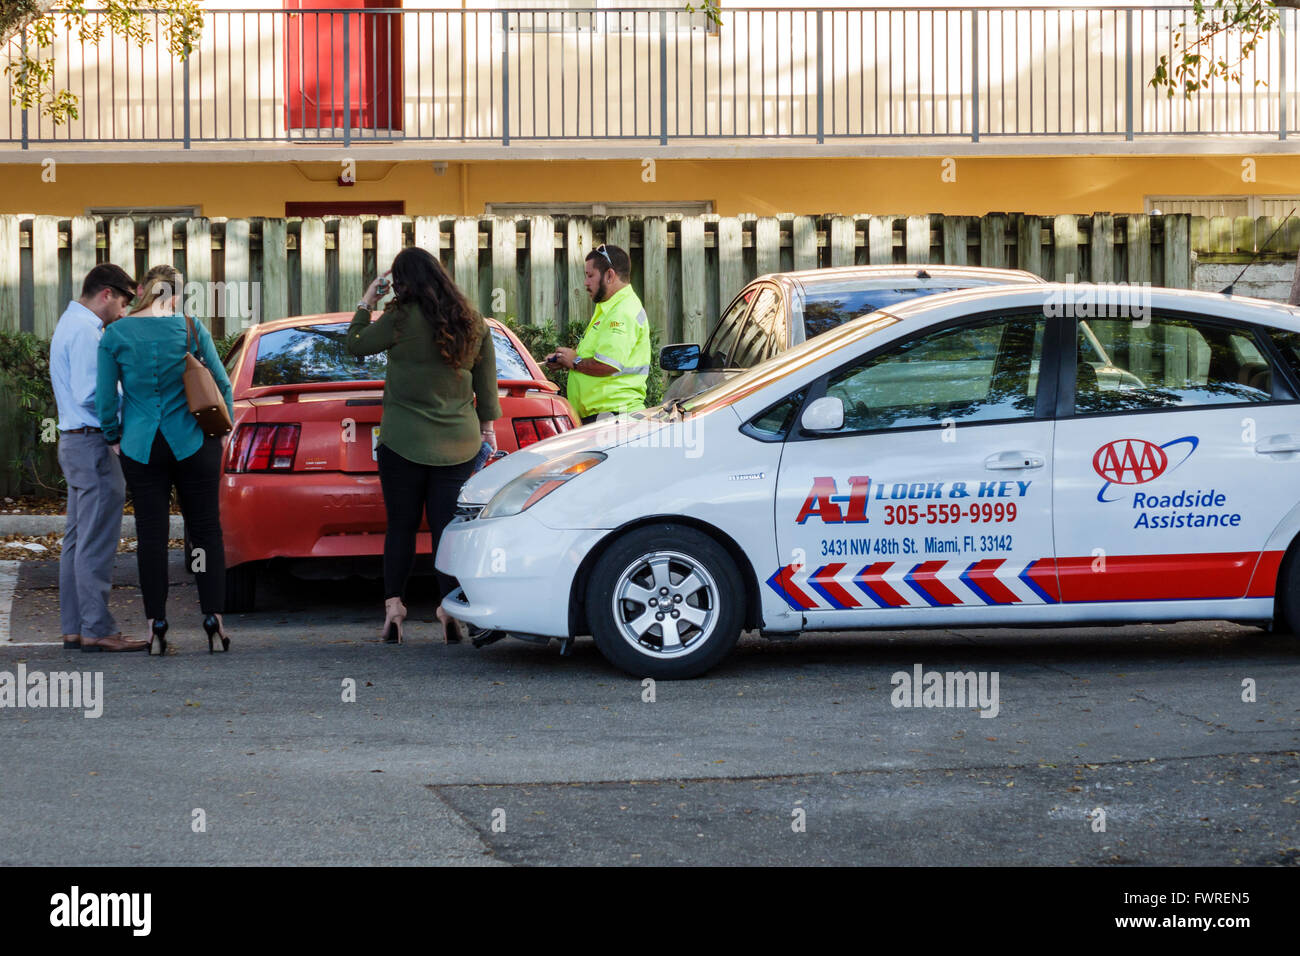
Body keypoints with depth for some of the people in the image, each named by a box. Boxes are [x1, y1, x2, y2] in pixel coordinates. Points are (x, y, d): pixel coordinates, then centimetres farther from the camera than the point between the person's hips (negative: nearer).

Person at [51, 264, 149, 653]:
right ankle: (97, 629, -8)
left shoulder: (71, 324, 19)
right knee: (96, 543, -9)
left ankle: (74, 628, 14)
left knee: (78, 540, 11)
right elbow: (89, 394, -22)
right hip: (91, 445, -11)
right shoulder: (85, 331, -15)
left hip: (75, 442, 11)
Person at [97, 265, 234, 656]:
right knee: (205, 529, 7)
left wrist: (113, 437, 12)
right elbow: (222, 384, 1)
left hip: (141, 448, 0)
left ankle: (156, 624, 5)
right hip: (193, 446, 0)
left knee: (151, 535, 5)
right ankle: (213, 617, 3)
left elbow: (105, 395, 0)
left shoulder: (116, 334, -3)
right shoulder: (191, 329, -3)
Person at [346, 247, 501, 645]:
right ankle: (450, 612, -4)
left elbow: (356, 344, 1)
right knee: (448, 528, 3)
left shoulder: (402, 319, -11)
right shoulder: (473, 322, 4)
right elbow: (487, 381, 11)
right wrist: (487, 424, 20)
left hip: (404, 441, -3)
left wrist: (366, 305, 13)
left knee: (401, 527, 6)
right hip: (458, 443, 3)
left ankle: (393, 608, 5)